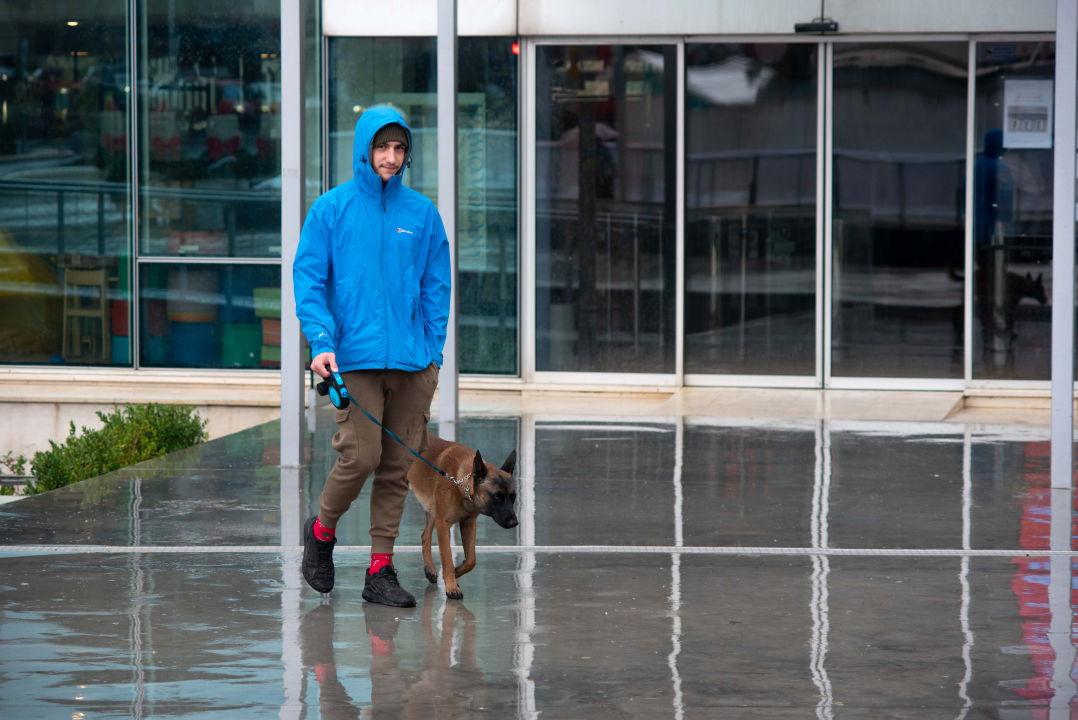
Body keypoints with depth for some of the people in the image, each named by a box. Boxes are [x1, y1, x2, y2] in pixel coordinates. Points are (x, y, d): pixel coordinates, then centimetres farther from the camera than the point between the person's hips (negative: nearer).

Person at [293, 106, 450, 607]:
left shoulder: (422, 213, 10)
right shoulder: (332, 208, 2)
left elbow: (436, 286, 13)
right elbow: (308, 280, -1)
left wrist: (433, 350, 4)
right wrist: (321, 343, -13)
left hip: (412, 360, 3)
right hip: (355, 357, -3)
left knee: (398, 466, 4)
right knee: (360, 456, -13)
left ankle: (380, 570, 11)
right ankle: (322, 530, 15)